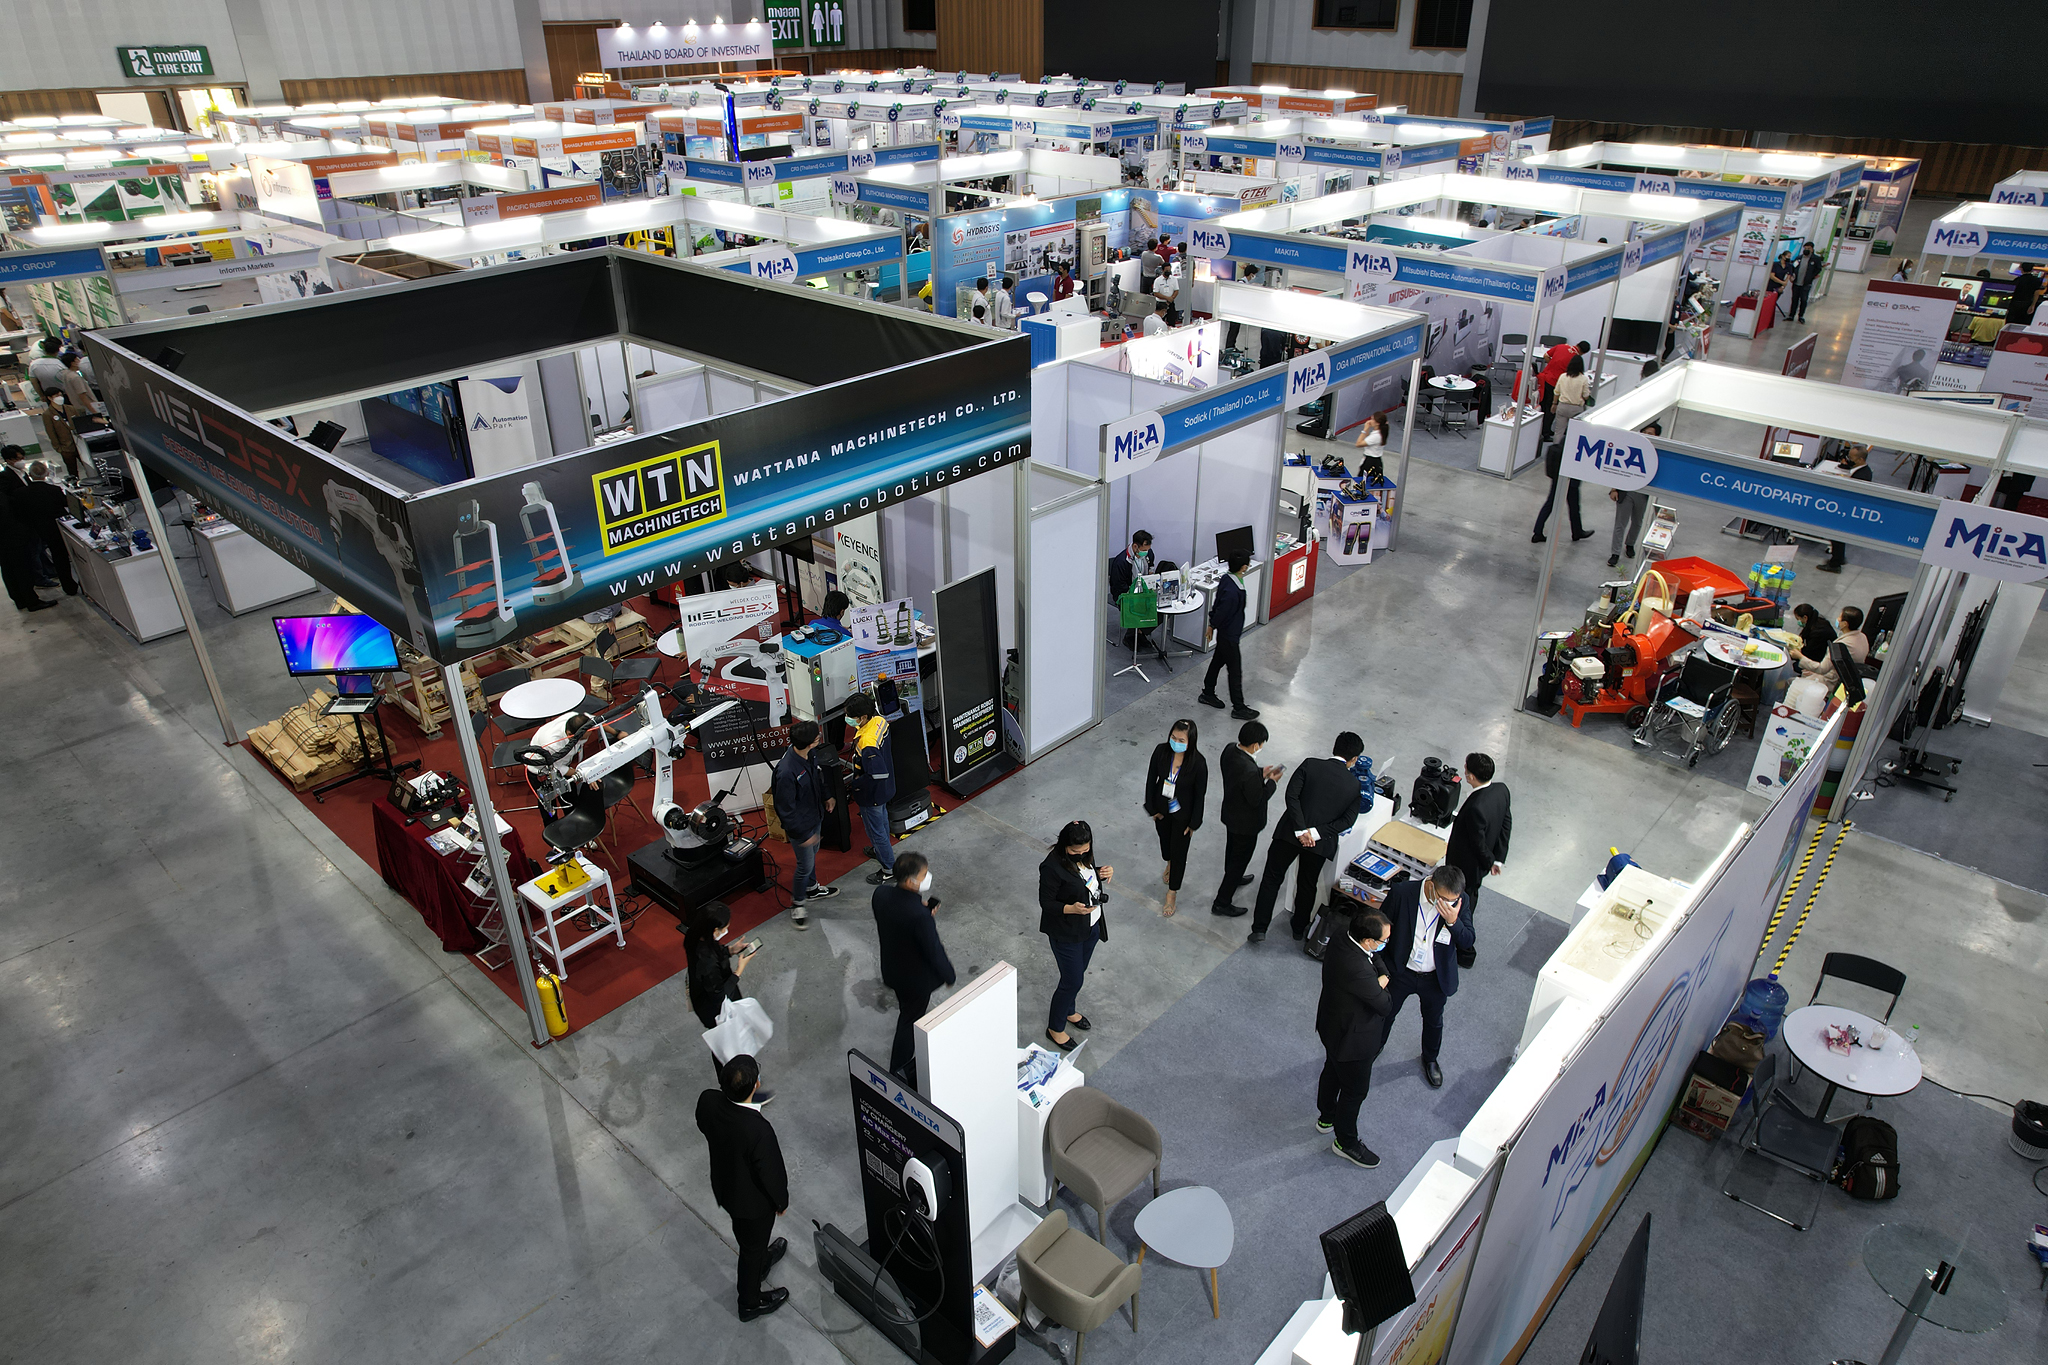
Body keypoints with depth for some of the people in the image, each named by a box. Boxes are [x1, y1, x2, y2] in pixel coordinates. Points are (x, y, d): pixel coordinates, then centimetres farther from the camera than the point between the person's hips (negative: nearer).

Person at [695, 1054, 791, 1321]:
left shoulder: (707, 1101, -28)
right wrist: (782, 1202, -7)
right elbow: (770, 1172, -25)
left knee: (746, 1236, 35)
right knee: (751, 1245, 23)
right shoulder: (759, 1130, -44)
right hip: (753, 1199, -5)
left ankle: (760, 1262, 65)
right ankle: (750, 1304, 49)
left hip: (723, 1186, 5)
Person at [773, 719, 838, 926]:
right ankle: (797, 904, 33)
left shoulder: (809, 753, -15)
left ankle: (811, 889, 53)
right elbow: (785, 809, -28)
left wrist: (825, 797, 15)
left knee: (813, 854, 29)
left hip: (815, 815, 8)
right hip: (800, 825, -8)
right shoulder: (786, 771, -39)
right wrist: (802, 834, -21)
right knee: (805, 866, 9)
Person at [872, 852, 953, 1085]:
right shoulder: (920, 915, -38)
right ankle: (899, 1073, 36)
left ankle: (906, 1064, 54)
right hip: (917, 978, -7)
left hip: (892, 969, 7)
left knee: (908, 1013, 31)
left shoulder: (880, 894, -18)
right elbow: (934, 951, -25)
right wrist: (948, 975, -6)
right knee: (910, 1022, 17)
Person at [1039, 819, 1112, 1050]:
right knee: (1073, 981, 4)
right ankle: (1055, 1029, 26)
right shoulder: (1052, 867, -30)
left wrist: (1102, 873, -9)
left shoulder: (1084, 855, -7)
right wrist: (1072, 909, -36)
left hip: (1091, 926, 7)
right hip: (1066, 934, -7)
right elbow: (1046, 903, -21)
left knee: (1078, 973, 25)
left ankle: (1069, 1010, 50)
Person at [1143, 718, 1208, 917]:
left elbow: (1200, 794, -17)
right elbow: (1151, 779, -7)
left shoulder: (1198, 762, -29)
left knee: (1179, 851, 10)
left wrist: (1194, 823, -10)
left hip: (1183, 813, -3)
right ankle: (1170, 864, 63)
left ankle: (1172, 893, 30)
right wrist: (1151, 807, -1)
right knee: (1164, 838, 29)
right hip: (1162, 808, 4)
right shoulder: (1161, 752, -22)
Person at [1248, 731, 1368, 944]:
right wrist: (1316, 832, -13)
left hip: (1290, 832, -1)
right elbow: (1348, 820, -9)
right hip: (1320, 842, 1)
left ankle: (1259, 928, 10)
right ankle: (1300, 928, 37)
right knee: (1307, 886, 22)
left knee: (1272, 878, 13)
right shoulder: (1355, 784, -3)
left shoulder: (1310, 765, -8)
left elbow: (1291, 795, -16)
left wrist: (1301, 830, -17)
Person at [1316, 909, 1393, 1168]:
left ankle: (1326, 1117, 57)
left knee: (1333, 1070, 31)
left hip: (1332, 1026, 9)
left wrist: (1382, 975, -16)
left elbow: (1375, 958, 3)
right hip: (1352, 1037, -9)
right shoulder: (1356, 970, -43)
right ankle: (1346, 1142, 39)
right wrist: (1382, 989, -9)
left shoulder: (1341, 937, -17)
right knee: (1355, 1089, 16)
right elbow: (1386, 1006, -29)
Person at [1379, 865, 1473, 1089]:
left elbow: (1467, 941, -16)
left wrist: (1453, 921, -37)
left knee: (1433, 1021, 25)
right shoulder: (1402, 892, -28)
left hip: (1436, 977, 1)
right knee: (1386, 1012, 22)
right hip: (1400, 971, -1)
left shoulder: (1458, 901, -22)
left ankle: (1430, 1059, 53)